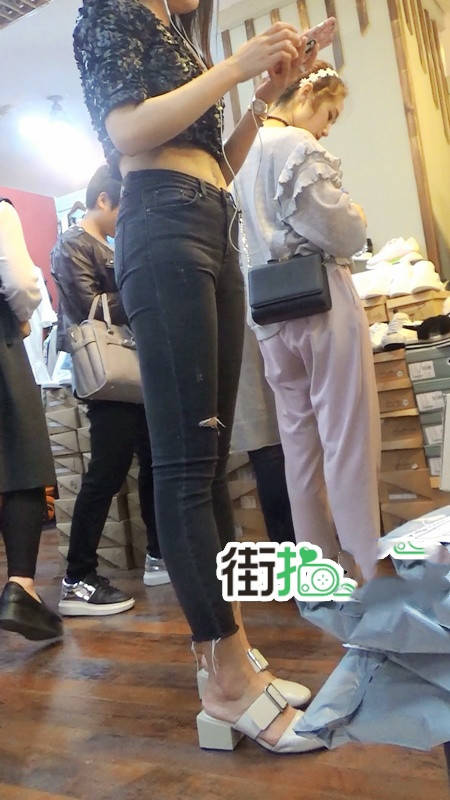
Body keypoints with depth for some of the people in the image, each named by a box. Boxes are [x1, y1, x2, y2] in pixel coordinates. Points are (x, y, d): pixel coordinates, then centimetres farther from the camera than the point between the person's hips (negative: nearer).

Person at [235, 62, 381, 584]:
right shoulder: (296, 146, -8)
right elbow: (343, 235, -14)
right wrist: (356, 220, 8)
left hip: (270, 313, 8)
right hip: (321, 302, -8)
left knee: (300, 443, 10)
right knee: (350, 441, -3)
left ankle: (319, 568, 19)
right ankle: (369, 570, 4)